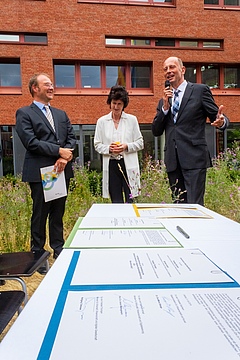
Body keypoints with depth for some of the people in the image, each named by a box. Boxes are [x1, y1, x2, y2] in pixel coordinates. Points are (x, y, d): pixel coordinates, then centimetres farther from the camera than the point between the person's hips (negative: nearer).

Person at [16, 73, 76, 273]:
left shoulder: (61, 114, 18)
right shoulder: (24, 113, 0)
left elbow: (72, 138, 9)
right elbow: (31, 142, -12)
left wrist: (65, 158, -9)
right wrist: (59, 151, -15)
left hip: (62, 171, 5)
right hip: (40, 172, -5)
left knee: (58, 213, 14)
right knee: (40, 215, 4)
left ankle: (59, 250, 27)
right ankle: (38, 253, 19)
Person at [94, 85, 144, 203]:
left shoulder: (132, 119, 6)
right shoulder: (102, 121, 7)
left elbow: (140, 143, 6)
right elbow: (97, 145, 8)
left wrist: (126, 146, -11)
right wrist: (109, 148, -11)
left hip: (129, 165, -1)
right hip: (111, 165, 1)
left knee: (130, 201, -3)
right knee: (116, 202, 6)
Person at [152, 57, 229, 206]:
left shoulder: (200, 90, 4)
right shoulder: (164, 101, 18)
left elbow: (218, 118, 2)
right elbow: (156, 131, 11)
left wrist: (221, 122, -22)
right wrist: (165, 106, -1)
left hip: (194, 159, -5)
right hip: (173, 162, 5)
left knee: (194, 205, -10)